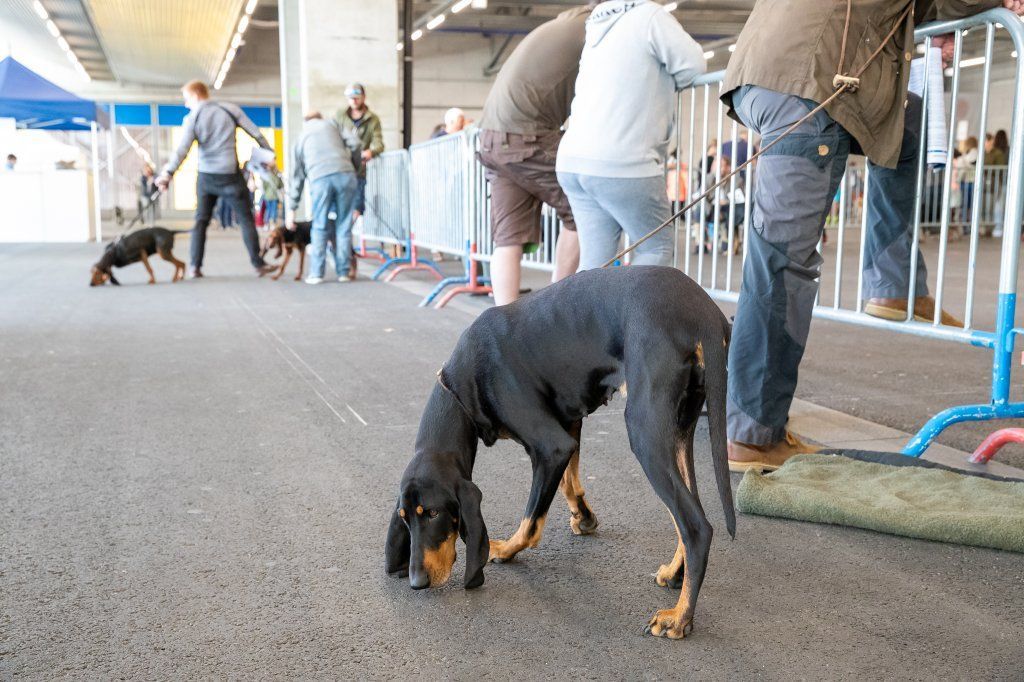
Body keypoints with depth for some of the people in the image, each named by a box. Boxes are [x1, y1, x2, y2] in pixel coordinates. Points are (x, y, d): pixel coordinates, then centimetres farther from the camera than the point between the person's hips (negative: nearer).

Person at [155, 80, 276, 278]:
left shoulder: (192, 119, -2)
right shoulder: (230, 109, 1)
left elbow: (182, 150, -14)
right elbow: (256, 133, 2)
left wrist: (168, 173, -18)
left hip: (206, 176, 0)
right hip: (230, 174, 0)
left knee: (201, 220, 11)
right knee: (245, 219, 6)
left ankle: (195, 266, 6)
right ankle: (258, 264, 5)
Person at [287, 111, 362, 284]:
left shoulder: (301, 137, 27)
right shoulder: (332, 124, 26)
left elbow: (296, 177, 25)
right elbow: (354, 143, 9)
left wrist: (292, 209, 27)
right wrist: (357, 164, 29)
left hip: (320, 179, 0)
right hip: (345, 175, 0)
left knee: (320, 227, 12)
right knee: (344, 225, 8)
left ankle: (316, 273, 9)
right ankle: (344, 271, 10)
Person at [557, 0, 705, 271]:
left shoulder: (597, 29, 20)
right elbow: (692, 64, -6)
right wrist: (664, 83, 13)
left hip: (573, 160, 7)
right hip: (623, 165, -7)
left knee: (594, 260, 6)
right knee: (657, 248, 7)